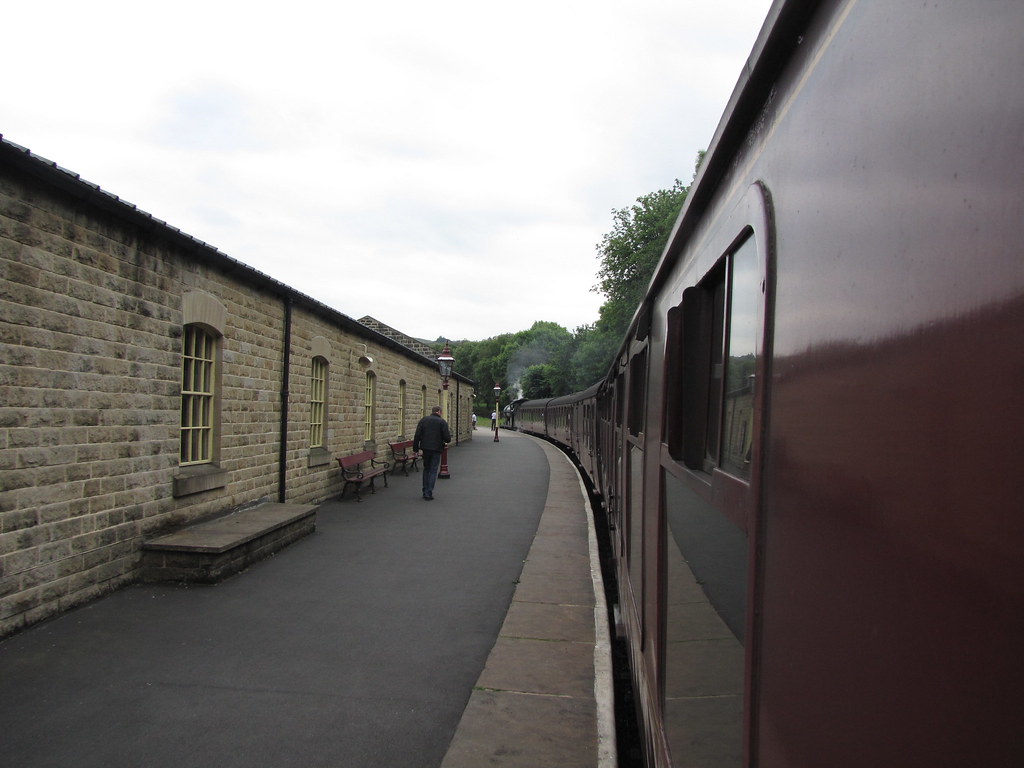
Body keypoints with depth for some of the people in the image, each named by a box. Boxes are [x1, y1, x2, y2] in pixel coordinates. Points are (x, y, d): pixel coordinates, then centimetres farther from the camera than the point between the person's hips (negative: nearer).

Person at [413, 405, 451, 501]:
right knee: (433, 471, 4)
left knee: (426, 469, 17)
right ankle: (429, 493, -2)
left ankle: (425, 492, 19)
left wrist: (415, 448, 3)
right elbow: (447, 438, -9)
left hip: (425, 448, 3)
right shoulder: (442, 422, -5)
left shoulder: (423, 420, 4)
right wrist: (447, 441, 14)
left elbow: (417, 435, -1)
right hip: (436, 449, -3)